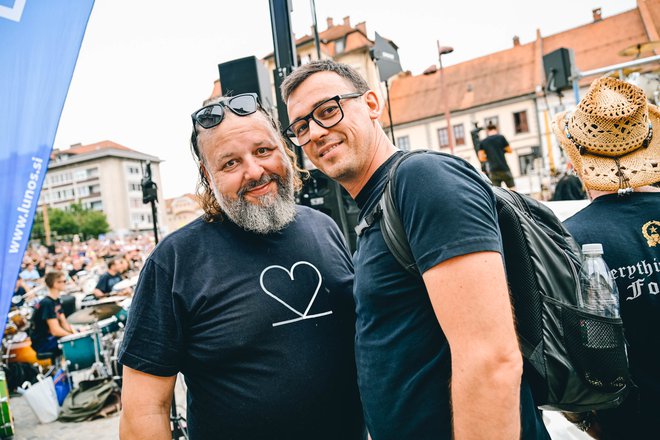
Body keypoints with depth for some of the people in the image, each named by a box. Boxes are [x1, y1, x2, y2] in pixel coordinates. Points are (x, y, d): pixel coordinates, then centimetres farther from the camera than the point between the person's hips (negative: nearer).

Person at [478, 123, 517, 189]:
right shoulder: (501, 137, 1)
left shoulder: (482, 142, 5)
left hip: (493, 170, 2)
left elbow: (481, 158, 1)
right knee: (512, 188, 8)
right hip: (504, 168, -1)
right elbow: (509, 150, 8)